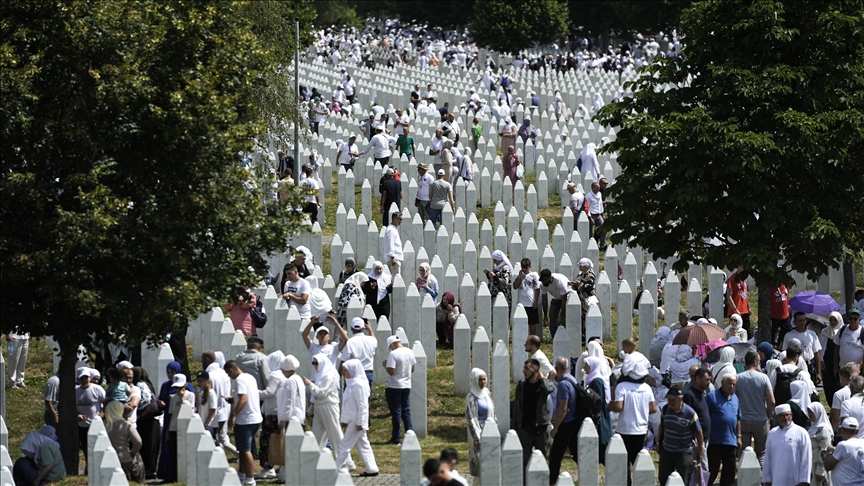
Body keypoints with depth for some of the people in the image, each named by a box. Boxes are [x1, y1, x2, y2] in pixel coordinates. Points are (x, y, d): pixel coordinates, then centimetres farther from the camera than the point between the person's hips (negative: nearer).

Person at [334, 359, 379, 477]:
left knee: (345, 445, -5)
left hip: (356, 421, -10)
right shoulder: (351, 383, 11)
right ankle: (372, 469, 14)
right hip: (352, 421, 10)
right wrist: (344, 419, 18)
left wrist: (360, 423, -20)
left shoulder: (358, 385, -18)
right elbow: (347, 404, 18)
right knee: (363, 445, 11)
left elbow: (362, 405, -20)